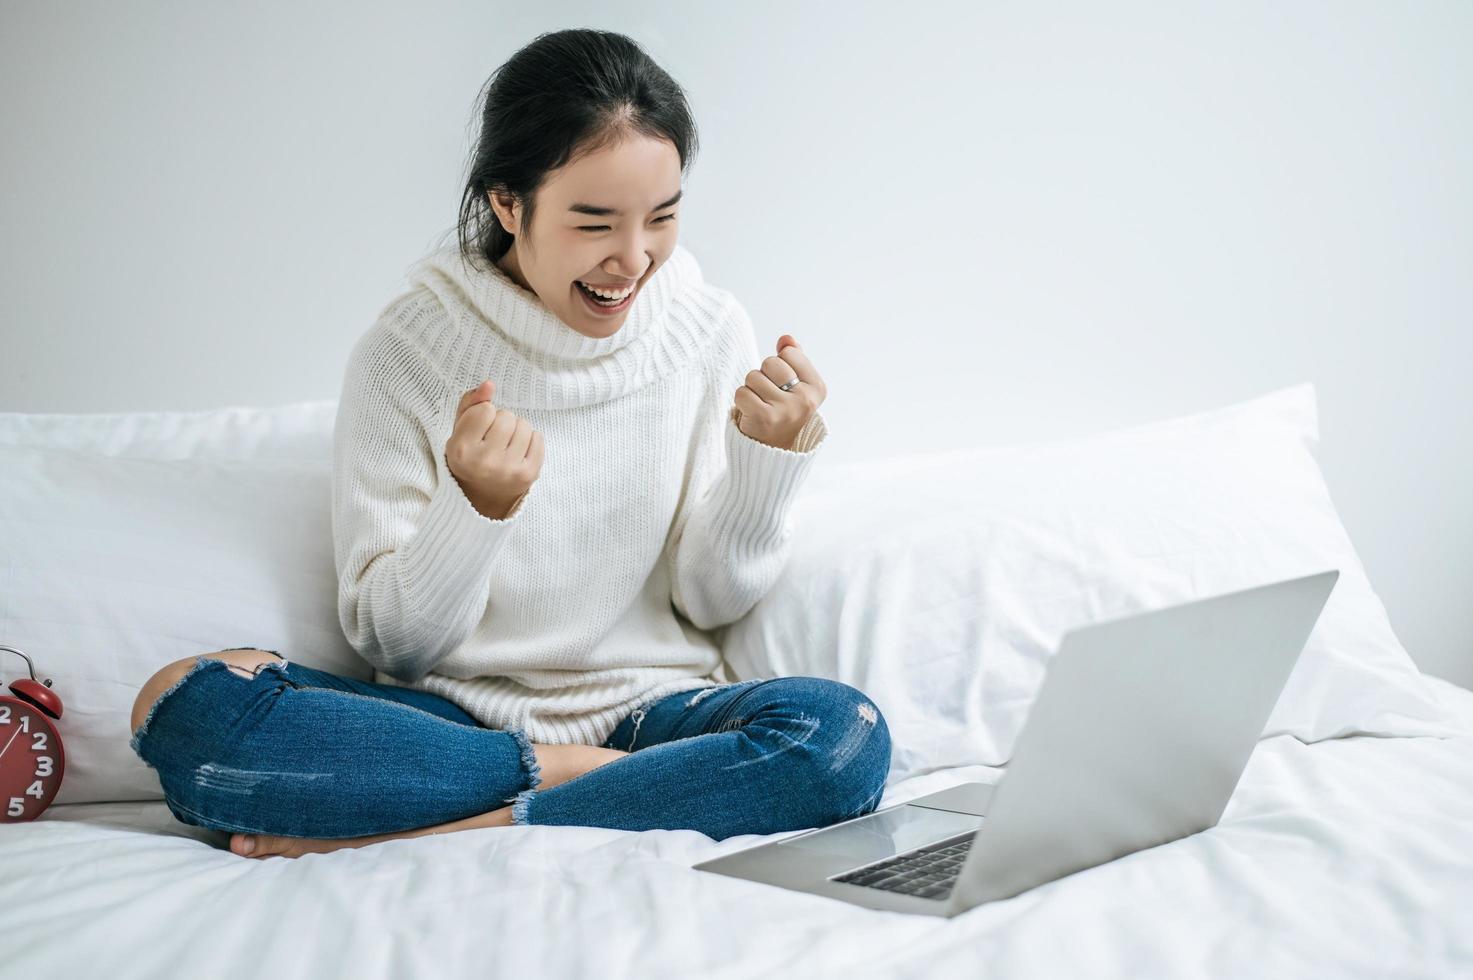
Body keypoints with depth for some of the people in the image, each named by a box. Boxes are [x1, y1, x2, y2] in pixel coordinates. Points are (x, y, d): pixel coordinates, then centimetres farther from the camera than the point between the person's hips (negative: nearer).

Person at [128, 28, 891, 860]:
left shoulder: (711, 332, -1)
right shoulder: (406, 353, -6)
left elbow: (713, 601, 2)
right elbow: (393, 641, -6)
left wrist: (768, 459, -16)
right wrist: (473, 507, -25)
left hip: (646, 710, 1)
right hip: (453, 716, -1)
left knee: (843, 732, -31)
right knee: (185, 704, -25)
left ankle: (397, 838, -24)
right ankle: (612, 786, -19)